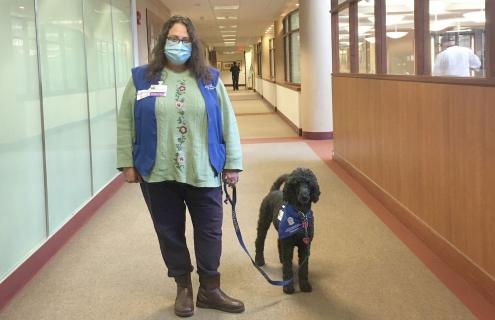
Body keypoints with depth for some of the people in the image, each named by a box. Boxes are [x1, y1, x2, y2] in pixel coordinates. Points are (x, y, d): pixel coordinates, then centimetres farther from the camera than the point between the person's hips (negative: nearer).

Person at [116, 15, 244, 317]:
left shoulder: (210, 79, 3)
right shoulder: (141, 78, 1)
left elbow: (227, 123, 4)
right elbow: (126, 124, 3)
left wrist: (232, 163, 1)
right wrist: (128, 163, 0)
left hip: (203, 173, 0)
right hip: (158, 173, 0)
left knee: (209, 232, 7)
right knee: (170, 232, 11)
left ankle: (210, 290, 22)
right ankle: (184, 288, 28)